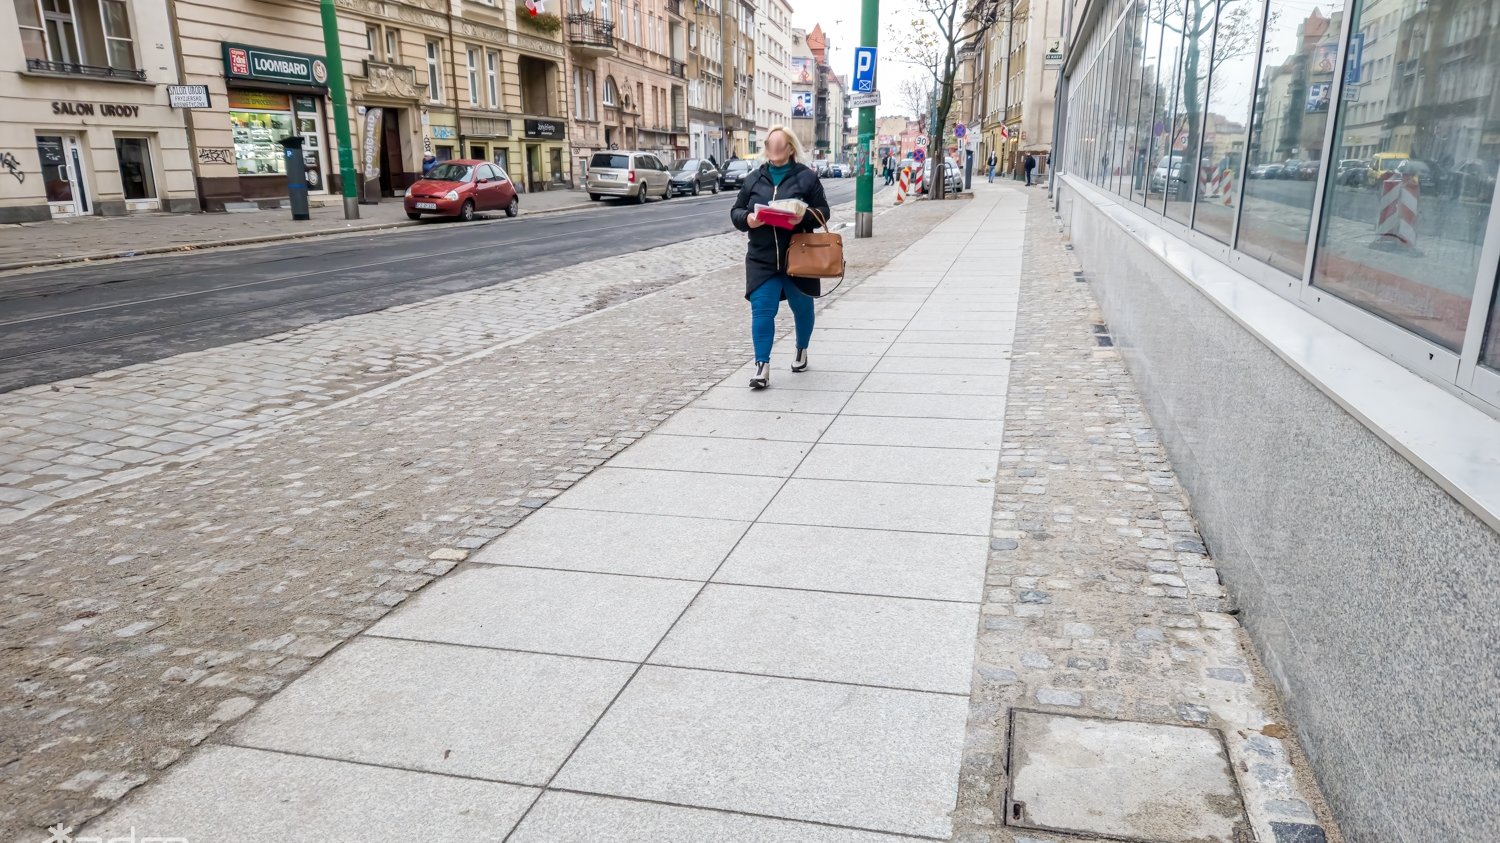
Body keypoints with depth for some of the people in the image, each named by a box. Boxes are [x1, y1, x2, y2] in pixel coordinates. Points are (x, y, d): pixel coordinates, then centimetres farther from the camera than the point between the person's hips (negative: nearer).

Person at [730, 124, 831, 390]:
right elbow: (735, 211, 10)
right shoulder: (753, 178, 8)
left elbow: (822, 212, -3)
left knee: (802, 307, 14)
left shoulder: (806, 177, -1)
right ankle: (762, 366, -8)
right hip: (762, 259, 1)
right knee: (762, 310, -9)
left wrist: (803, 217, -24)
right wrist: (746, 219, -13)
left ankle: (802, 350, 39)